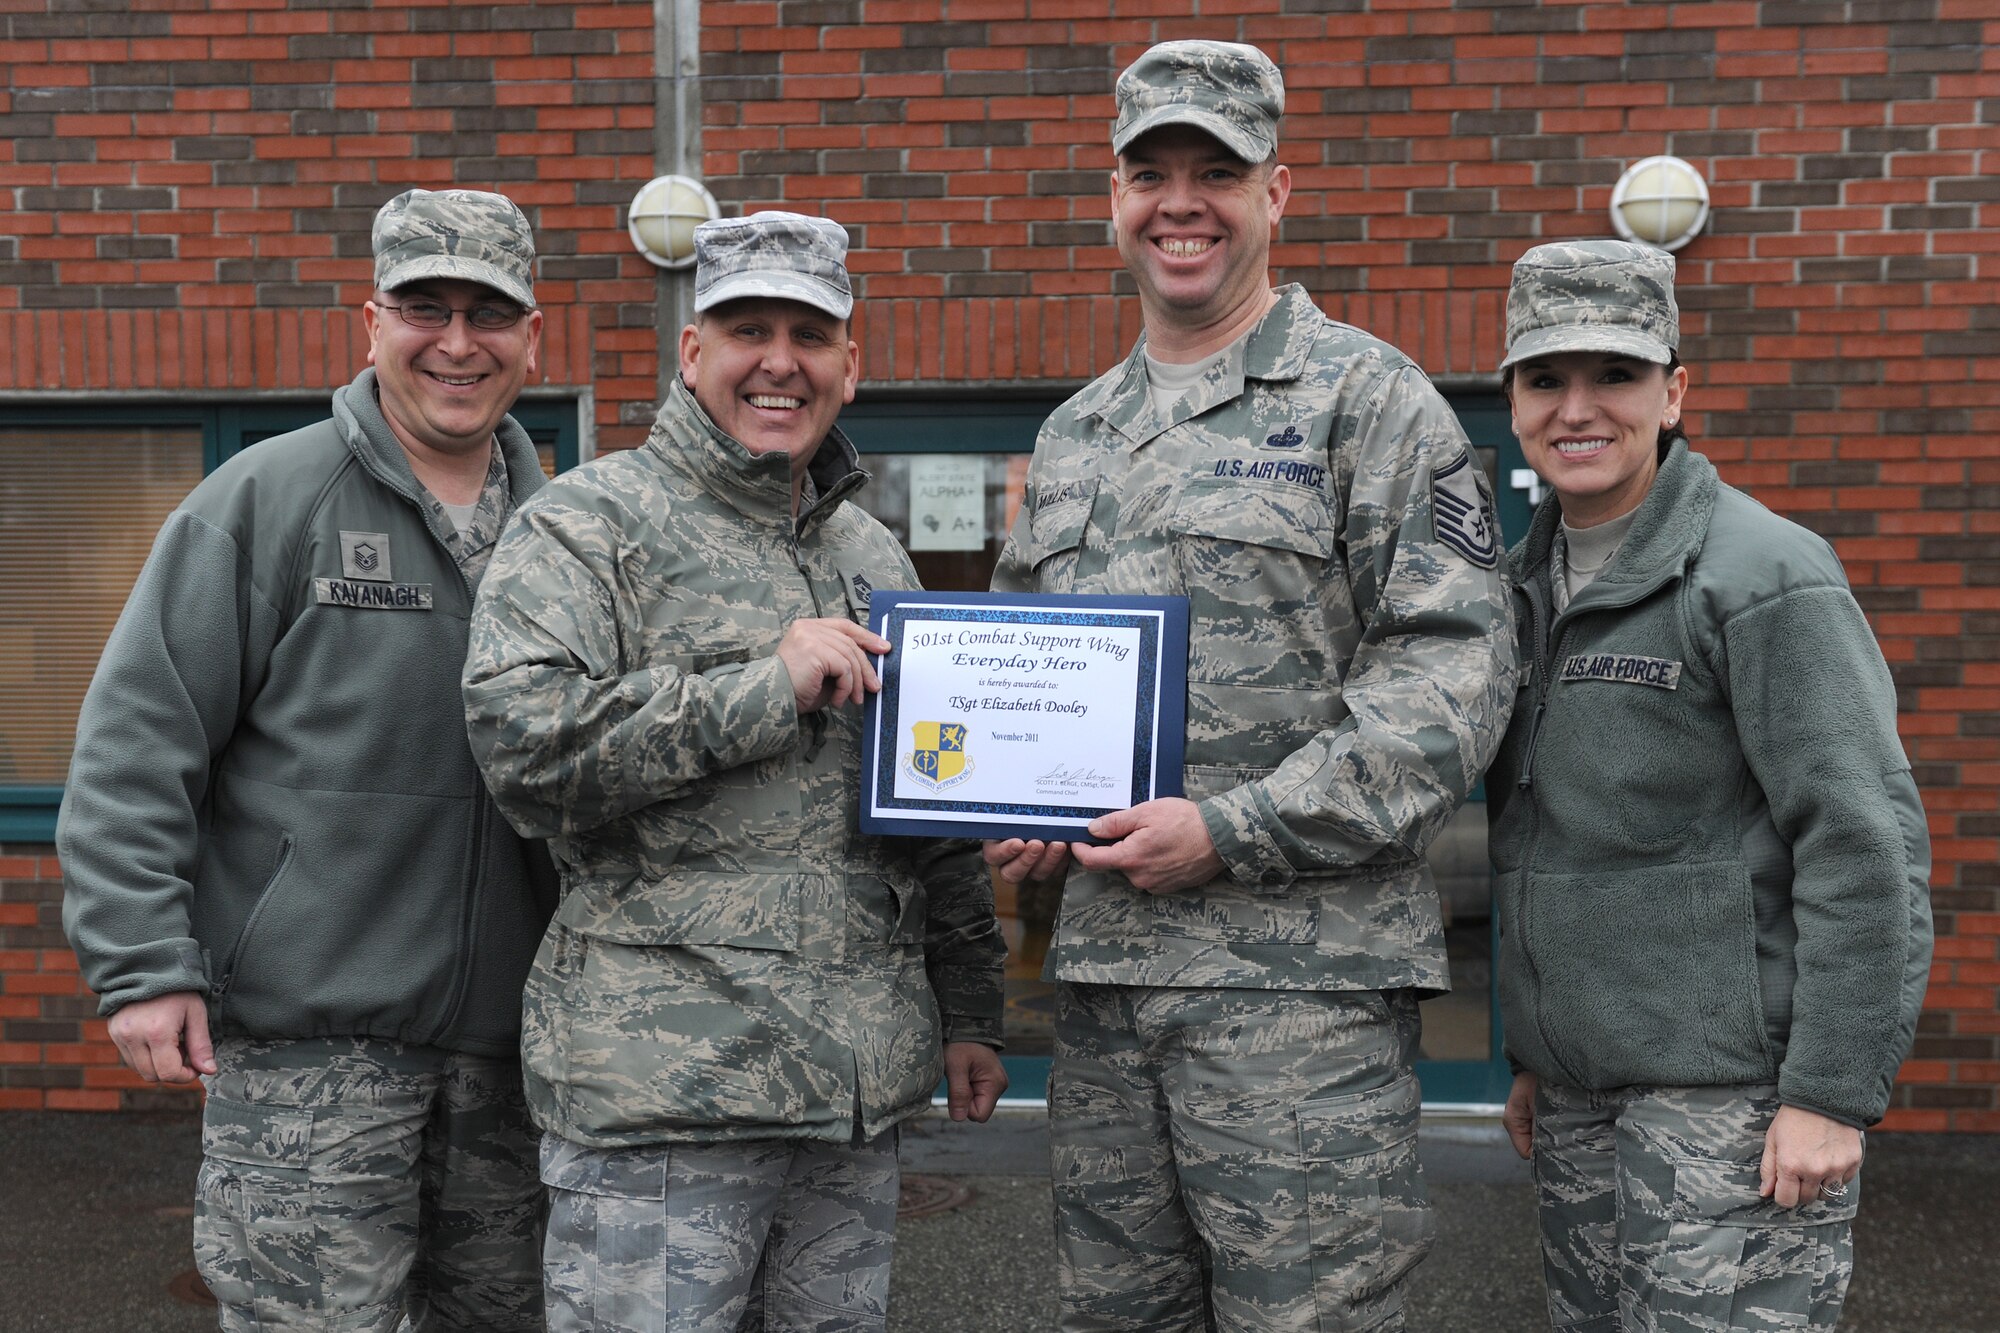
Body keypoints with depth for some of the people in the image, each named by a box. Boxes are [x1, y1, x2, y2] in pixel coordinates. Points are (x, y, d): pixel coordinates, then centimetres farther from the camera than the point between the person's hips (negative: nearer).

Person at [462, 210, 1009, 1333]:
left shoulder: (875, 554, 17)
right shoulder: (592, 524, -3)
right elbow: (520, 739, -18)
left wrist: (971, 1009, 19)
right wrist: (767, 686, -17)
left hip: (863, 1083, 6)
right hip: (664, 1078, -6)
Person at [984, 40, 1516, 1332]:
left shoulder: (1370, 399, -3)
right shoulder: (1073, 436, 17)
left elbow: (1452, 670, -12)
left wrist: (1230, 833, -17)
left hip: (1300, 978, -6)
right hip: (1101, 959, 6)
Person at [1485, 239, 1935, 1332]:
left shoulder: (1764, 574, -11)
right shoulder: (1529, 585, 12)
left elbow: (1865, 841, -15)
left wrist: (1833, 1092, -17)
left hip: (1730, 1088, -7)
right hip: (1581, 1094, 7)